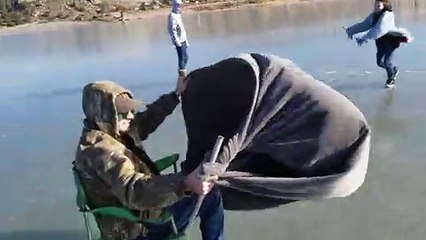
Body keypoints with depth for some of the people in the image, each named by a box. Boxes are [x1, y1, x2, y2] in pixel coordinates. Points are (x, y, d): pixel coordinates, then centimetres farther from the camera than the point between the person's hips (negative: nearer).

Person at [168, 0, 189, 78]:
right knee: (182, 58, -7)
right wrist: (177, 41, -23)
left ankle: (183, 73, 23)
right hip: (179, 41, -10)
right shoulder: (172, 16, -13)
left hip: (183, 40, 10)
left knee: (185, 57, 14)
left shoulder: (178, 15, 17)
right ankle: (182, 75, -3)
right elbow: (173, 30, -19)